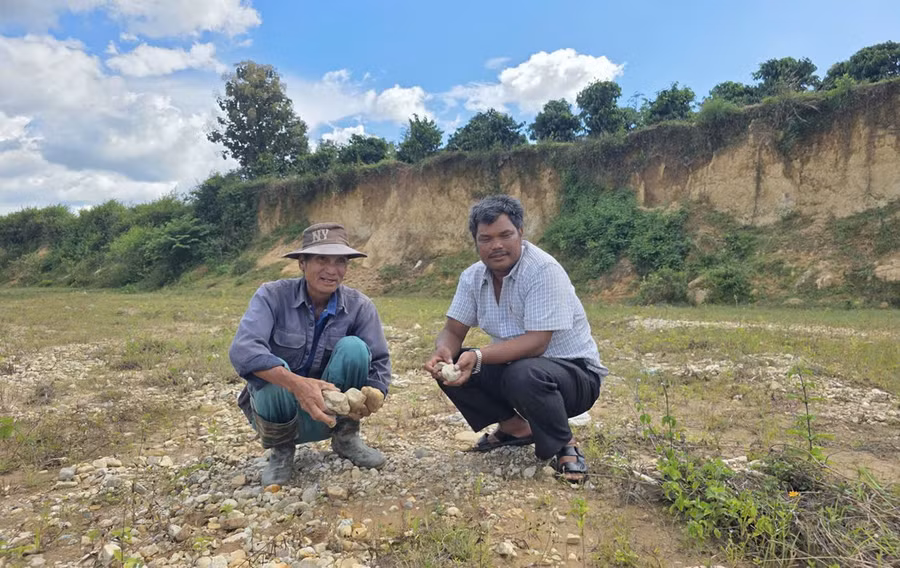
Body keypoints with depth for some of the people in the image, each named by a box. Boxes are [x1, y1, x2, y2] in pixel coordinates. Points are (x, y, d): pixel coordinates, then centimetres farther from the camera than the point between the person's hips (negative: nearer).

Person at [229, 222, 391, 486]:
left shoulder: (359, 306, -10)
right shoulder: (272, 296, -17)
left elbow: (379, 362, -13)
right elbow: (242, 350, -32)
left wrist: (373, 397, -36)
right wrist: (297, 384, -47)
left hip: (330, 412, 1)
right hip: (278, 408, -1)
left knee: (353, 347, -24)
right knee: (277, 372, -34)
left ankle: (346, 437, -4)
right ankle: (281, 450, -4)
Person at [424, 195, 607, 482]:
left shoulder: (543, 270, -22)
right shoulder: (473, 276, -2)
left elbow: (536, 343, -29)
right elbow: (453, 331, -2)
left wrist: (478, 357, -39)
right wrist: (443, 351, -26)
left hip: (574, 371, -7)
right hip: (512, 368, 7)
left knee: (524, 375, -38)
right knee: (448, 367, -9)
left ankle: (564, 446, -7)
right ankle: (516, 429, 9)